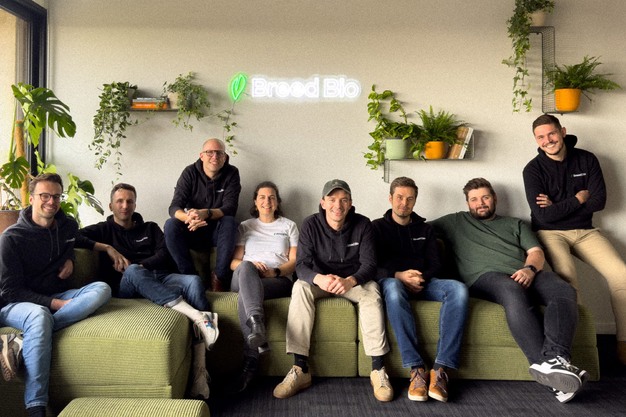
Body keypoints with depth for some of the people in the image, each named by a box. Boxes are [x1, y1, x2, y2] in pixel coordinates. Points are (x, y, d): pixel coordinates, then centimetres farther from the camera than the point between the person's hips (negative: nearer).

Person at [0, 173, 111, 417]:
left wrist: (69, 258, 8)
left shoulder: (68, 226, 7)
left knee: (102, 289, -24)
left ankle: (23, 341, -33)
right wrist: (53, 303, -22)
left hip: (58, 297, 5)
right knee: (39, 315, -41)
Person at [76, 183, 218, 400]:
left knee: (194, 281, -32)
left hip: (160, 277, 2)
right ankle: (197, 315, -54)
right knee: (133, 272, -39)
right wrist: (108, 248, -5)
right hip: (127, 286, -2)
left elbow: (164, 254, 9)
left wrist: (137, 265, -8)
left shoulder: (150, 228, 28)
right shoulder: (104, 229, 23)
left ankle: (200, 370, -42)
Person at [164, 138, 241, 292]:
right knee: (170, 224, -27)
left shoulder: (231, 174, -7)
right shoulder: (190, 172, -6)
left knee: (229, 222, -32)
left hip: (218, 232, -1)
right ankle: (189, 276, -22)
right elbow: (174, 207, -16)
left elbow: (230, 208, -18)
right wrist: (189, 217, -41)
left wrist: (206, 213, -39)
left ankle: (219, 276, -24)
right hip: (192, 231, 1)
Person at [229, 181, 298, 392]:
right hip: (245, 279, 1)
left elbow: (294, 262, 11)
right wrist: (251, 266, -9)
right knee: (246, 267, -40)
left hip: (279, 280, -1)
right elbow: (234, 262, 15)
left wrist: (275, 271, -11)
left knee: (244, 299, -36)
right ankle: (257, 323, -60)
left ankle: (251, 363, -43)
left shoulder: (289, 226, 23)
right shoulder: (245, 226, 26)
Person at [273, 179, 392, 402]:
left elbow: (369, 264, -16)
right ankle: (300, 369, -31)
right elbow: (301, 265, -18)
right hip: (320, 280, 1)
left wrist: (349, 281, -39)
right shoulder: (311, 224, -10)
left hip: (353, 281, 0)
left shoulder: (362, 224, -10)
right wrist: (319, 279, -42)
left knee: (371, 290, -32)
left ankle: (378, 369, -27)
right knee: (300, 287, -30)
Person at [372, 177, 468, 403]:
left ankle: (441, 369, -34)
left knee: (458, 288, -29)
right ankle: (416, 369, -41)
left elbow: (435, 264, 13)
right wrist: (400, 275, -17)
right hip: (392, 280, -3)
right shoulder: (377, 227, 12)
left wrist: (421, 277, -10)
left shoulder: (425, 229, 23)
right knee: (393, 288, -41)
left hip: (423, 282, 3)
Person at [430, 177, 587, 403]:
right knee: (514, 291, -40)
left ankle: (555, 358, -49)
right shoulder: (456, 221, 28)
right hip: (486, 276, -4)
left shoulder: (515, 223, 33)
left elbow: (536, 252, 18)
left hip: (525, 274, 4)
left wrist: (530, 268, -5)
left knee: (565, 291, -29)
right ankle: (543, 362, -50)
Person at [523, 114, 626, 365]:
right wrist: (579, 198, -5)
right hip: (550, 233, -3)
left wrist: (559, 206, -10)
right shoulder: (533, 169, -6)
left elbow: (599, 201, -3)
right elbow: (544, 216, -14)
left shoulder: (587, 160, 4)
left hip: (585, 231, 4)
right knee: (567, 278, -31)